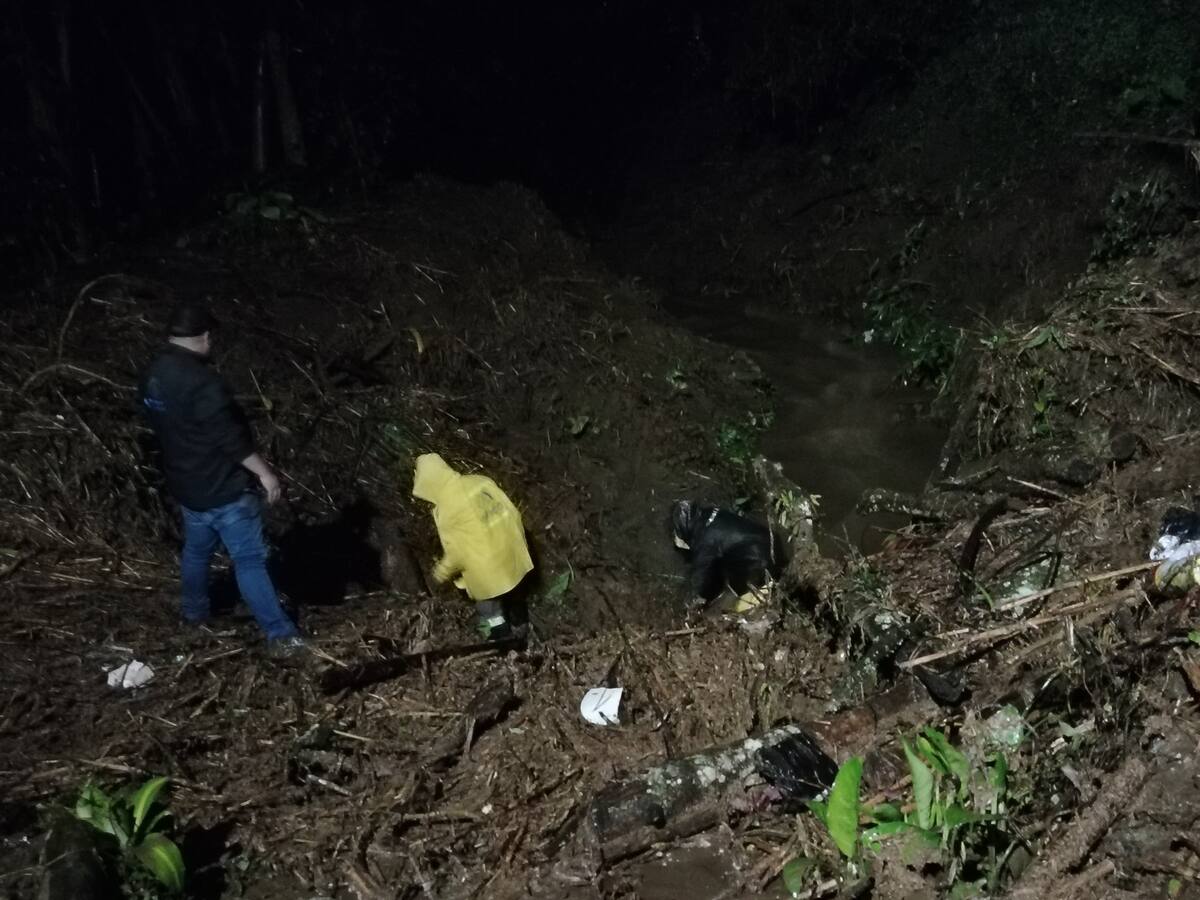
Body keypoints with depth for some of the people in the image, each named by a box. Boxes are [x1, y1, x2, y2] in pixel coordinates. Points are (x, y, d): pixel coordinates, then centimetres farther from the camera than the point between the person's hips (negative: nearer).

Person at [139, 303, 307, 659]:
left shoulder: (152, 377, 3)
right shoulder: (201, 381, -26)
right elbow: (230, 436, -25)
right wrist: (263, 471, -17)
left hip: (187, 484, 9)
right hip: (223, 487, -8)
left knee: (196, 550, 27)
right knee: (249, 560, -6)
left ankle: (194, 611, 45)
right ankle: (280, 636, -4)